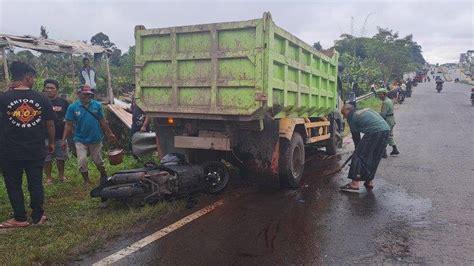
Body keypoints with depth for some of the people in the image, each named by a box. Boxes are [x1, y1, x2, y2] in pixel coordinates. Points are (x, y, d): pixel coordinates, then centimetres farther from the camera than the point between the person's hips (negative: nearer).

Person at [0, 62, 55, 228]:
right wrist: (51, 143, 13)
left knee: (14, 185, 12)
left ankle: (20, 218, 18)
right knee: (36, 184, 12)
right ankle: (38, 217, 20)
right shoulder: (41, 98, -5)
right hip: (36, 151, 1)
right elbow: (50, 123, 0)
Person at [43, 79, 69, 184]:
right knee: (46, 158, 4)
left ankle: (61, 175, 26)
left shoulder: (63, 102, 6)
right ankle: (48, 177, 17)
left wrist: (65, 121, -8)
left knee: (61, 157, 10)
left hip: (60, 135, 1)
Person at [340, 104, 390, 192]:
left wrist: (358, 148, 25)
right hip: (386, 129, 8)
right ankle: (369, 182, 25)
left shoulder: (352, 117, 7)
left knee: (359, 155, -1)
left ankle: (355, 184, -4)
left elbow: (356, 136, 11)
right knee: (374, 158, 19)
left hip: (374, 132, -8)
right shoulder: (366, 110, 29)